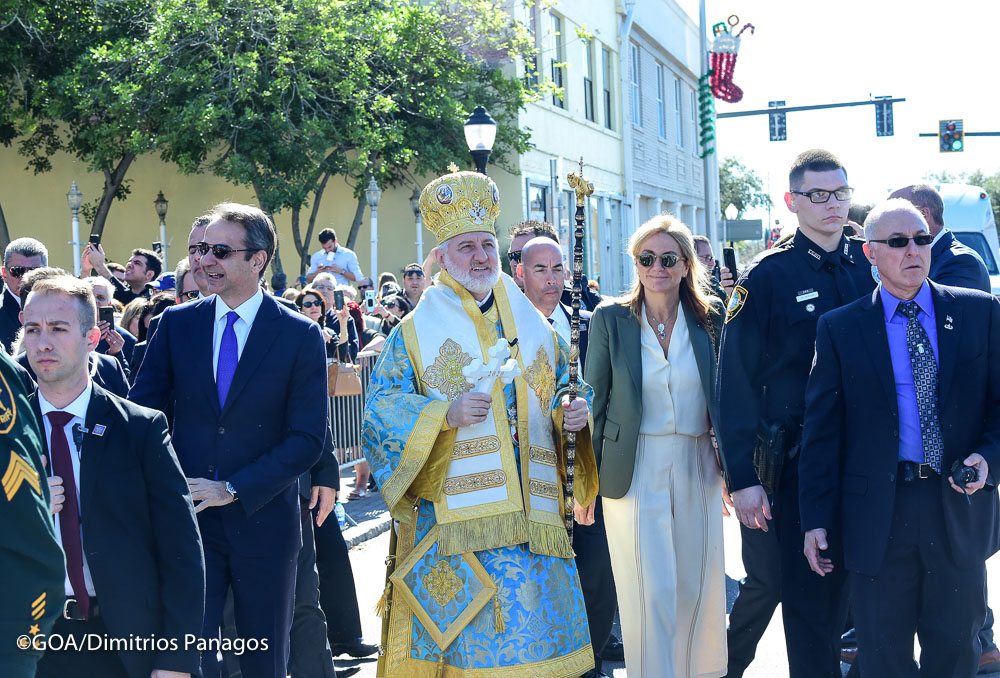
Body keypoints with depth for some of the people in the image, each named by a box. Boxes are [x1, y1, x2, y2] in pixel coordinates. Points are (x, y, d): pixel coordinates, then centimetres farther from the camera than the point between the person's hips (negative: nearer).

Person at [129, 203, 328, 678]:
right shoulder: (176, 323, 4)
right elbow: (142, 411, 4)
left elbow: (307, 437, -8)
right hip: (188, 515, 1)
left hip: (262, 519, -1)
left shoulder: (300, 335, -5)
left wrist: (234, 490, -15)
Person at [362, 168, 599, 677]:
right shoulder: (417, 331, 4)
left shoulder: (534, 325, 15)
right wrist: (445, 414, -20)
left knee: (536, 631, 3)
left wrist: (572, 410, -2)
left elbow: (565, 384, 21)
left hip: (532, 518, 4)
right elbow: (382, 408, -4)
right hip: (451, 516, -3)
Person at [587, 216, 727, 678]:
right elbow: (594, 402, 1)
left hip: (697, 466, 2)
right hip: (634, 471, -2)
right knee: (649, 592, -4)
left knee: (698, 587, 9)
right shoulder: (611, 319, -2)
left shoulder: (710, 317, 3)